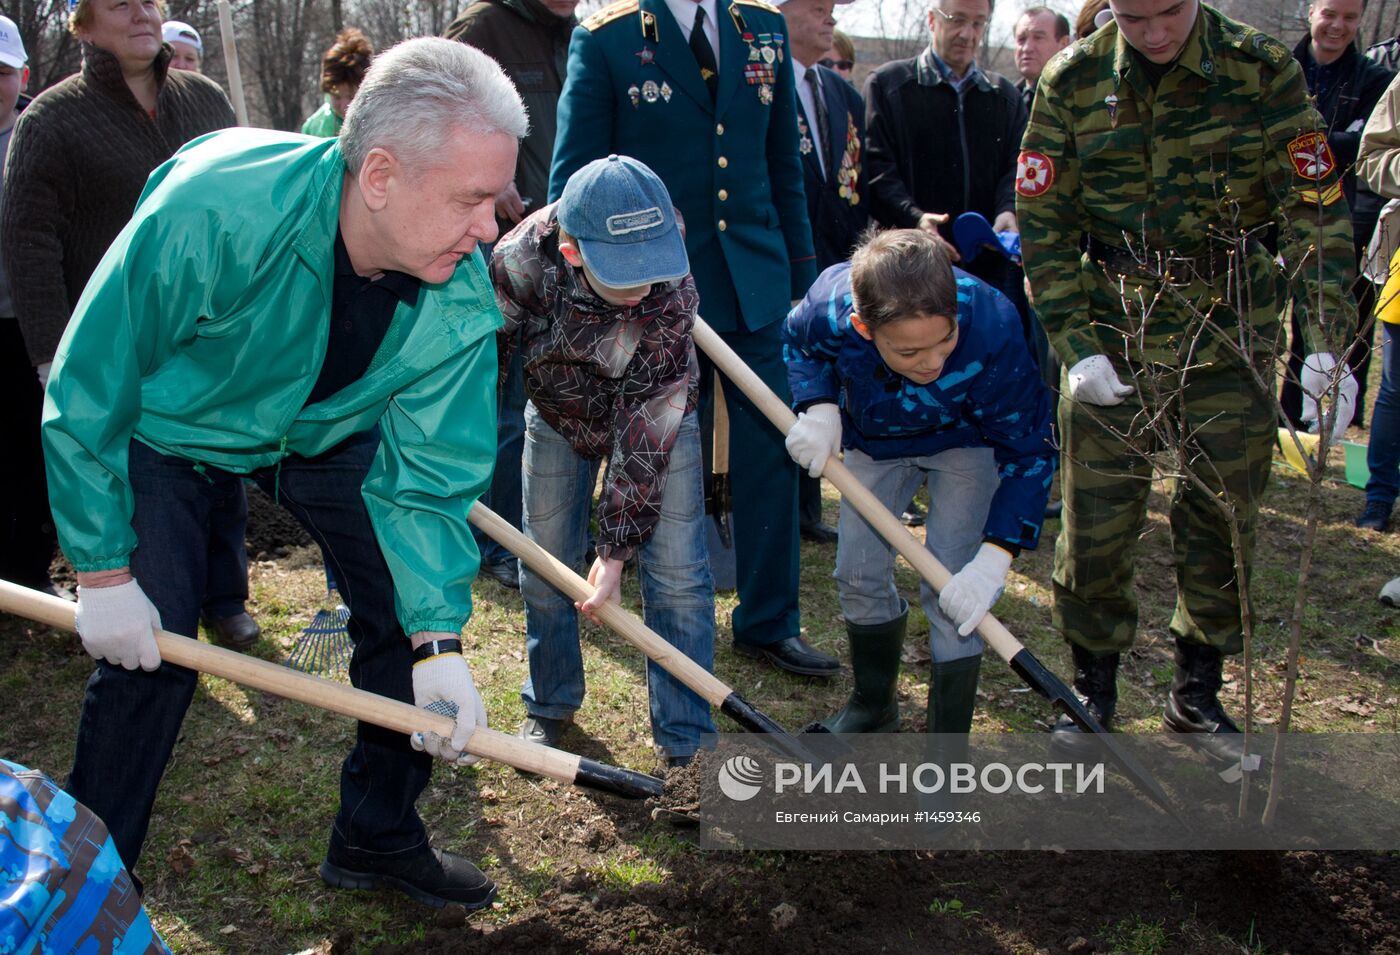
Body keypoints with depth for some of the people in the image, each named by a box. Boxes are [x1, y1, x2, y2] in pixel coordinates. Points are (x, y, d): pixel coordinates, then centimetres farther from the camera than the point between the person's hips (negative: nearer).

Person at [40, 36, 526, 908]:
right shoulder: (214, 209, -40)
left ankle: (378, 837, 21)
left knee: (415, 609, -1)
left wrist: (440, 641, -24)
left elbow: (429, 472, -17)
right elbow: (88, 394, -27)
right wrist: (104, 572, -21)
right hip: (170, 422, -3)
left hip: (328, 428, 4)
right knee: (147, 650, -9)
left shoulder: (462, 296, -27)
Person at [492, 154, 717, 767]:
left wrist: (616, 550, -29)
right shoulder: (520, 261, -33)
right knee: (545, 570, 8)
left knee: (676, 573, -7)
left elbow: (644, 428, -31)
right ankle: (549, 706, 31)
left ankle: (686, 740, 5)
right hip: (558, 413, 2)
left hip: (656, 415, -2)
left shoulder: (673, 294, -36)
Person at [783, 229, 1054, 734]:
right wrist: (818, 407, -25)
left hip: (965, 441, -3)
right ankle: (873, 705, 35)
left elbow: (1029, 450, -27)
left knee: (950, 593, -12)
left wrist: (995, 556, -36)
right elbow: (800, 342, -6)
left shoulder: (992, 333, -41)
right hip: (874, 438, 3)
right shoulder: (830, 306, -35)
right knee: (858, 575, 8)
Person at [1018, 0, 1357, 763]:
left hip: (1231, 340, 1)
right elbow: (1042, 224, -2)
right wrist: (1076, 347, -11)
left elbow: (1315, 211, -6)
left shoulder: (1263, 70, -6)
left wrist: (1326, 342, -16)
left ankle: (1197, 690, 27)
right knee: (1095, 521, 2)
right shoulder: (1071, 81, -4)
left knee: (1224, 520, 7)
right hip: (1110, 341, 0)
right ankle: (1092, 685, 23)